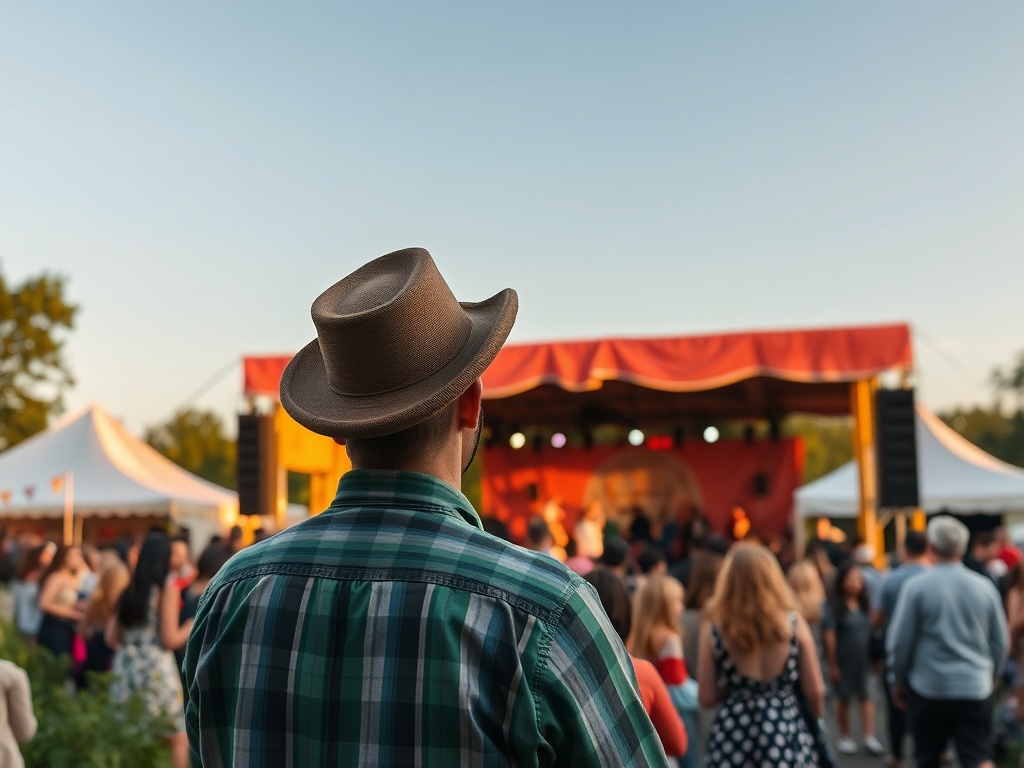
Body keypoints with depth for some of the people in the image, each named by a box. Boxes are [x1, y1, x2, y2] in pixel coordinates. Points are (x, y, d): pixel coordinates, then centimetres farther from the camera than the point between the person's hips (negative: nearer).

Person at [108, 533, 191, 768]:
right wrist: (193, 627, 4)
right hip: (157, 669, -6)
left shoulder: (129, 590, 10)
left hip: (126, 667, 6)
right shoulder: (167, 588, -8)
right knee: (178, 738, 5)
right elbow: (170, 639, -12)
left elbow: (112, 638, 12)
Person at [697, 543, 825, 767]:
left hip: (733, 740, -1)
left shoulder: (713, 628, -6)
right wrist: (816, 719, 22)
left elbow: (707, 698, -4)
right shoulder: (794, 623, -4)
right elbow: (815, 692, 1)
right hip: (786, 738, 1)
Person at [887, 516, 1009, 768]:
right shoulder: (984, 586, 1)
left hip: (928, 688, -2)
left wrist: (898, 682, 7)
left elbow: (899, 641, -7)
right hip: (975, 690, 2)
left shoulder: (916, 586, -9)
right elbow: (1001, 641, 9)